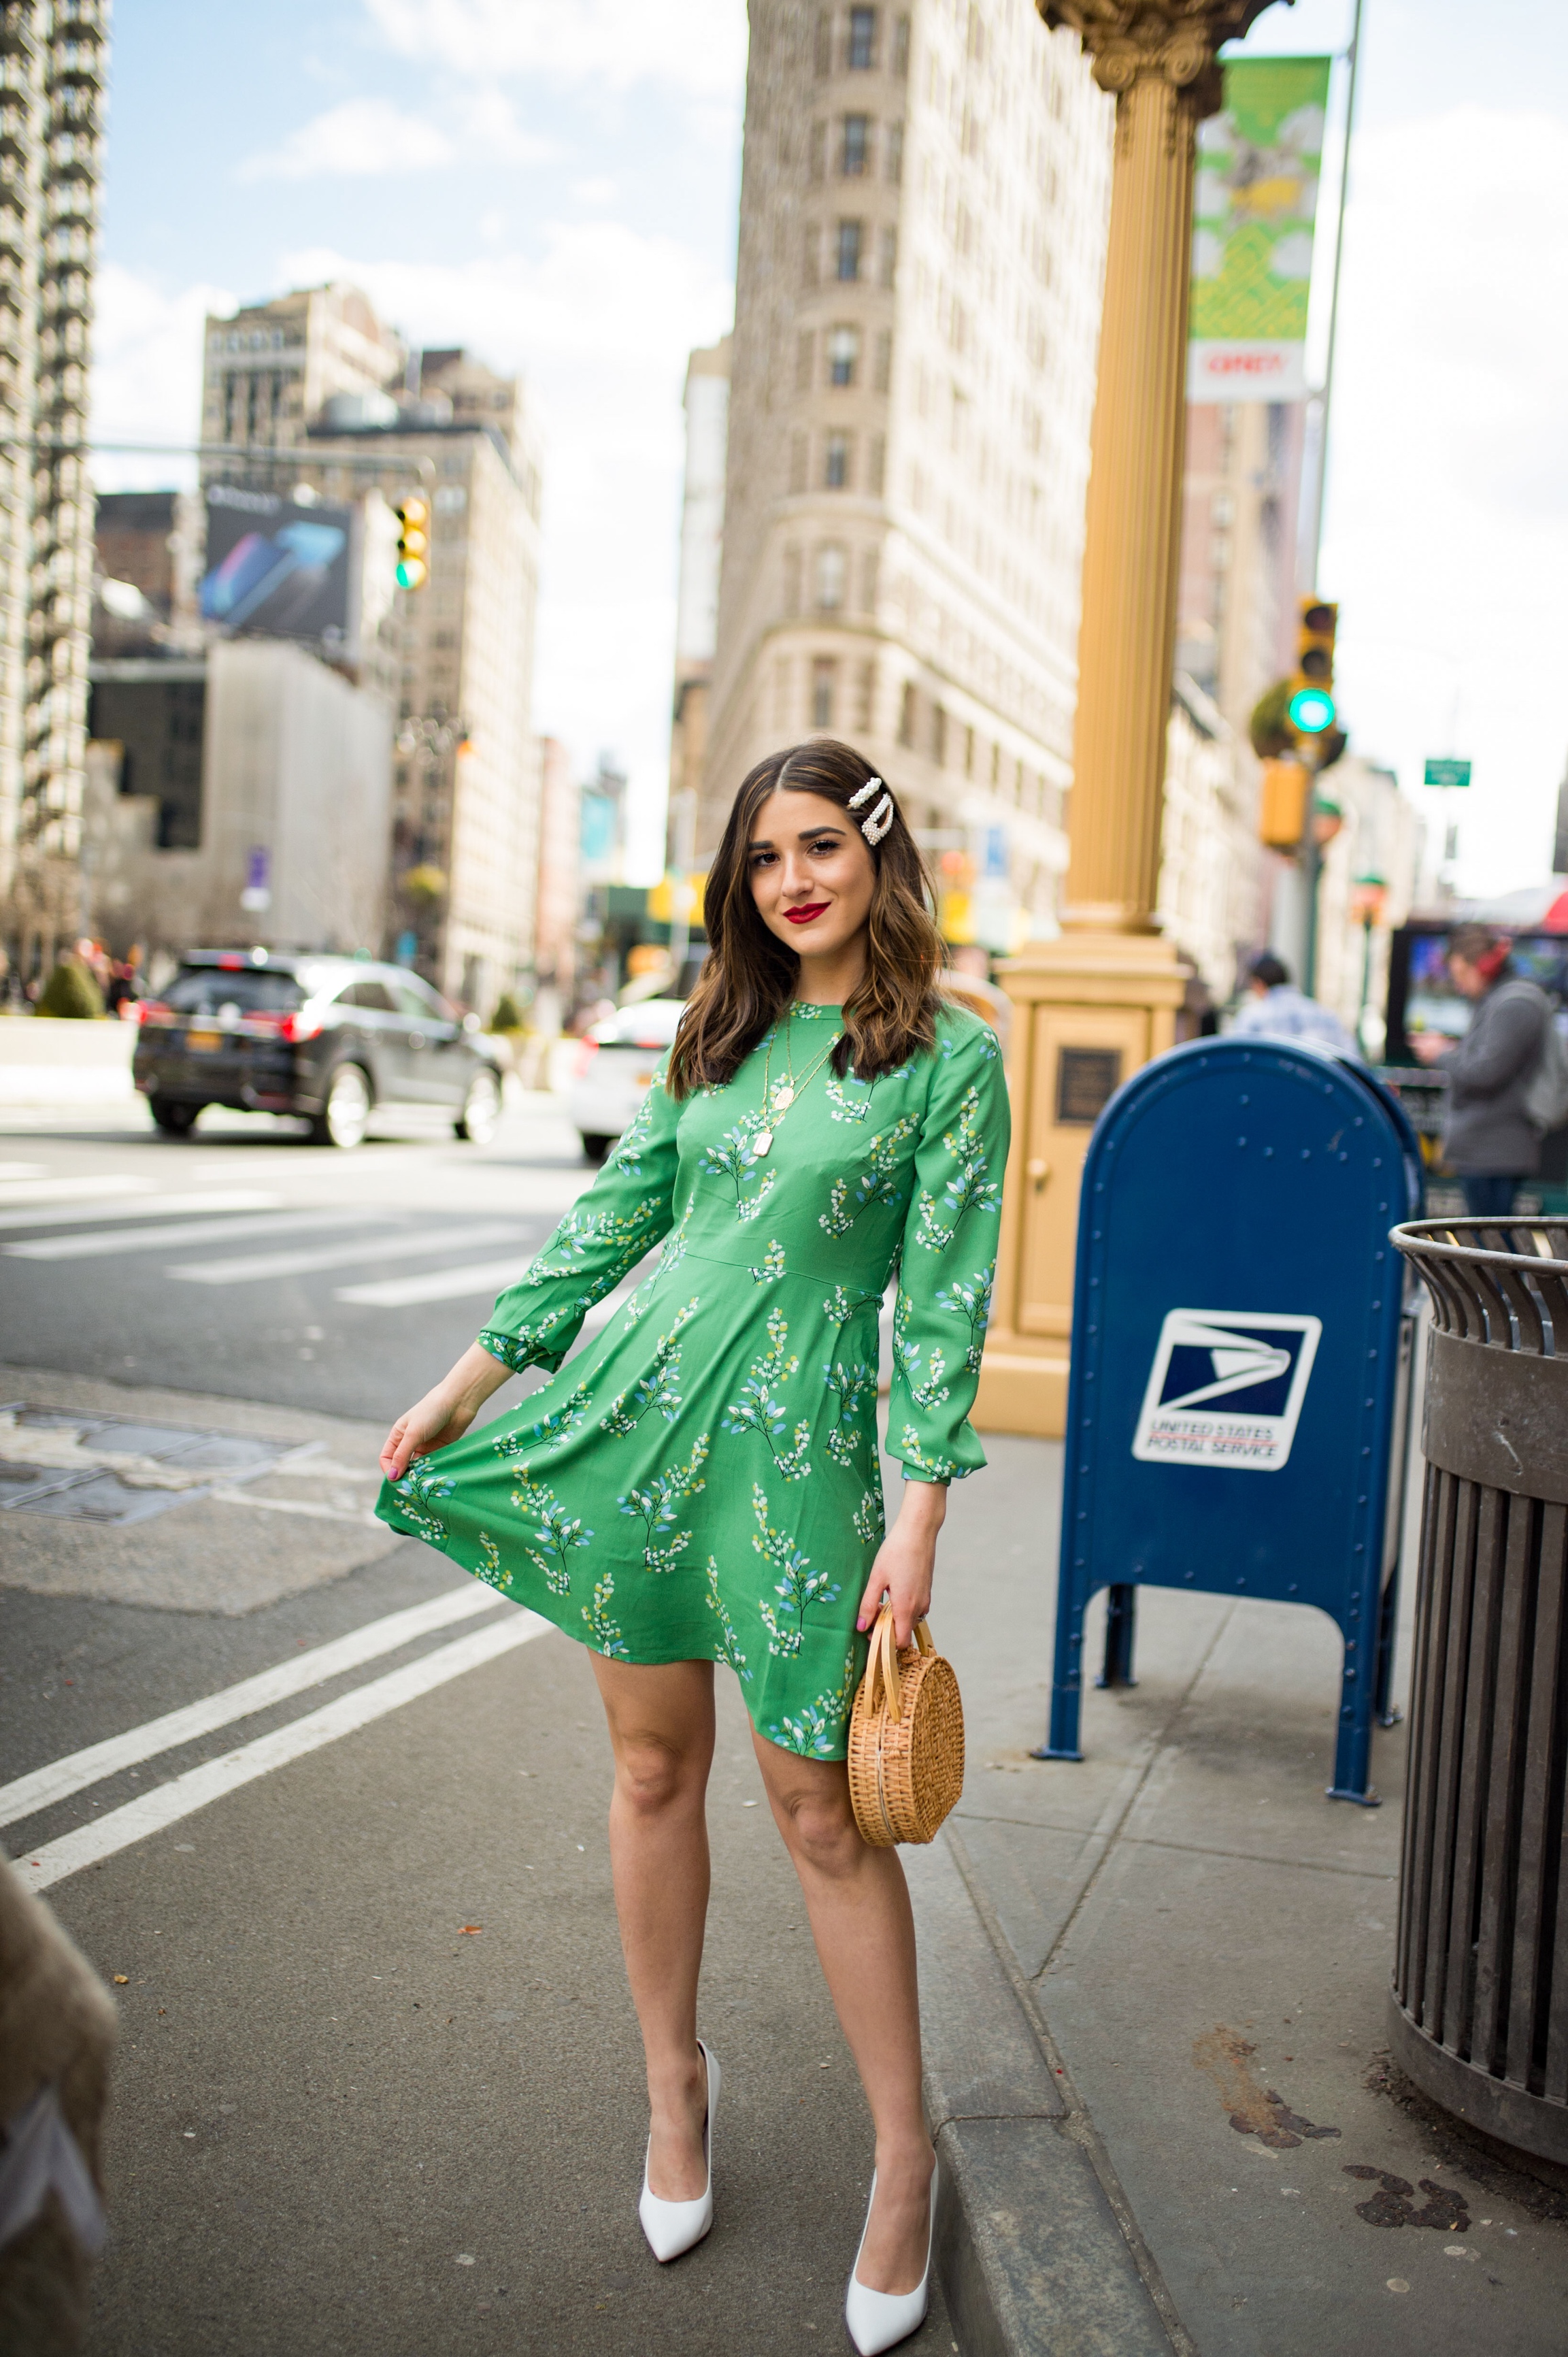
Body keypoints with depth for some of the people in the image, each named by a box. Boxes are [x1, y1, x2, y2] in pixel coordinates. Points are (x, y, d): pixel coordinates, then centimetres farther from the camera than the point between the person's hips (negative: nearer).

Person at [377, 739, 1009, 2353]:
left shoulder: (950, 1056, -3)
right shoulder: (718, 1034, 11)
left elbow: (945, 1297, -7)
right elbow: (611, 1221, 14)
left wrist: (920, 1517, -12)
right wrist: (466, 1381, 13)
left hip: (797, 1443, -4)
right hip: (633, 1404, 4)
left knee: (819, 1806, 0)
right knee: (654, 1766, 12)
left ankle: (904, 2158, 18)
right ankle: (673, 2082, 33)